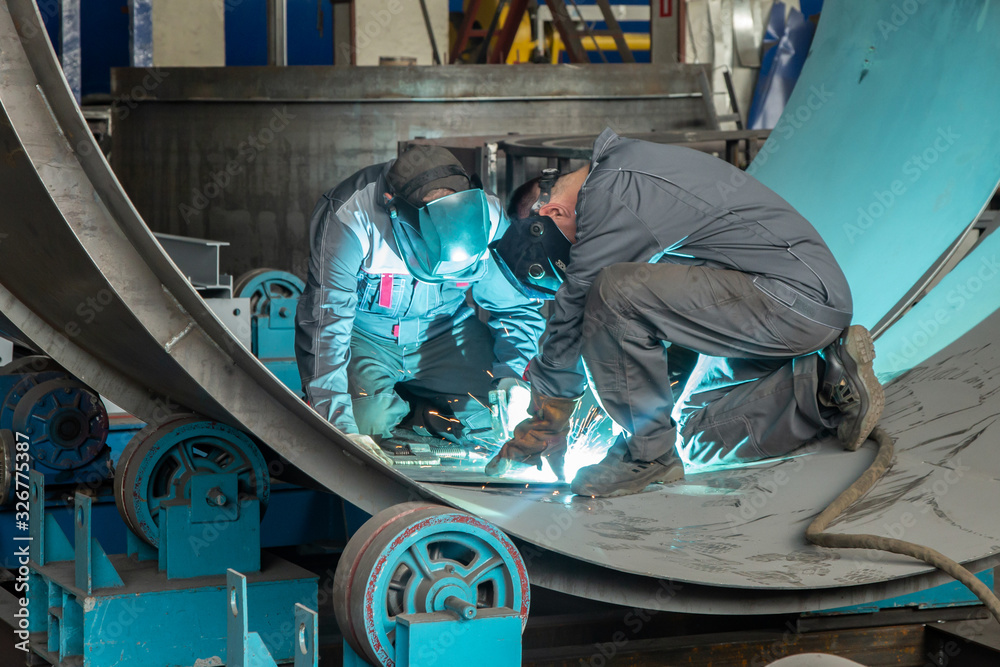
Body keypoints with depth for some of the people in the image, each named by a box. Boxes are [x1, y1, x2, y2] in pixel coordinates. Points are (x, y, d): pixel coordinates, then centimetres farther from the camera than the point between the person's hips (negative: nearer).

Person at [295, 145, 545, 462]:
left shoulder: (488, 219, -19)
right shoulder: (349, 220, -32)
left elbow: (516, 308, -3)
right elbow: (323, 325, -32)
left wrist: (514, 377, -21)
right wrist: (339, 426, -39)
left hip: (446, 331, 3)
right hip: (365, 335, -3)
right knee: (366, 424, -28)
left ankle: (419, 412, 14)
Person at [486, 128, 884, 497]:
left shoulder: (610, 195, -15)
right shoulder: (629, 167, 18)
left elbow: (574, 310, -11)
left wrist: (542, 424, 1)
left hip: (792, 298, -11)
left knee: (615, 293, -23)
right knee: (697, 439, 16)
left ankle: (648, 453, -10)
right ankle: (825, 378, 10)